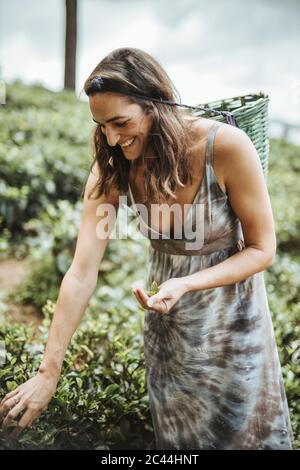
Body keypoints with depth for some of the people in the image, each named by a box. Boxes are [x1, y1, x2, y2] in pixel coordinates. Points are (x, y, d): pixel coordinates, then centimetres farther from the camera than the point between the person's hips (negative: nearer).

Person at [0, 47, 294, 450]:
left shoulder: (227, 146, -27)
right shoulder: (112, 168, -18)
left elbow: (262, 249, -17)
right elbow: (82, 274, -19)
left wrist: (185, 285, -31)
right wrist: (49, 371, -20)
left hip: (232, 313, -2)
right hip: (167, 323, 3)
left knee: (245, 432, 13)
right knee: (176, 434, 18)